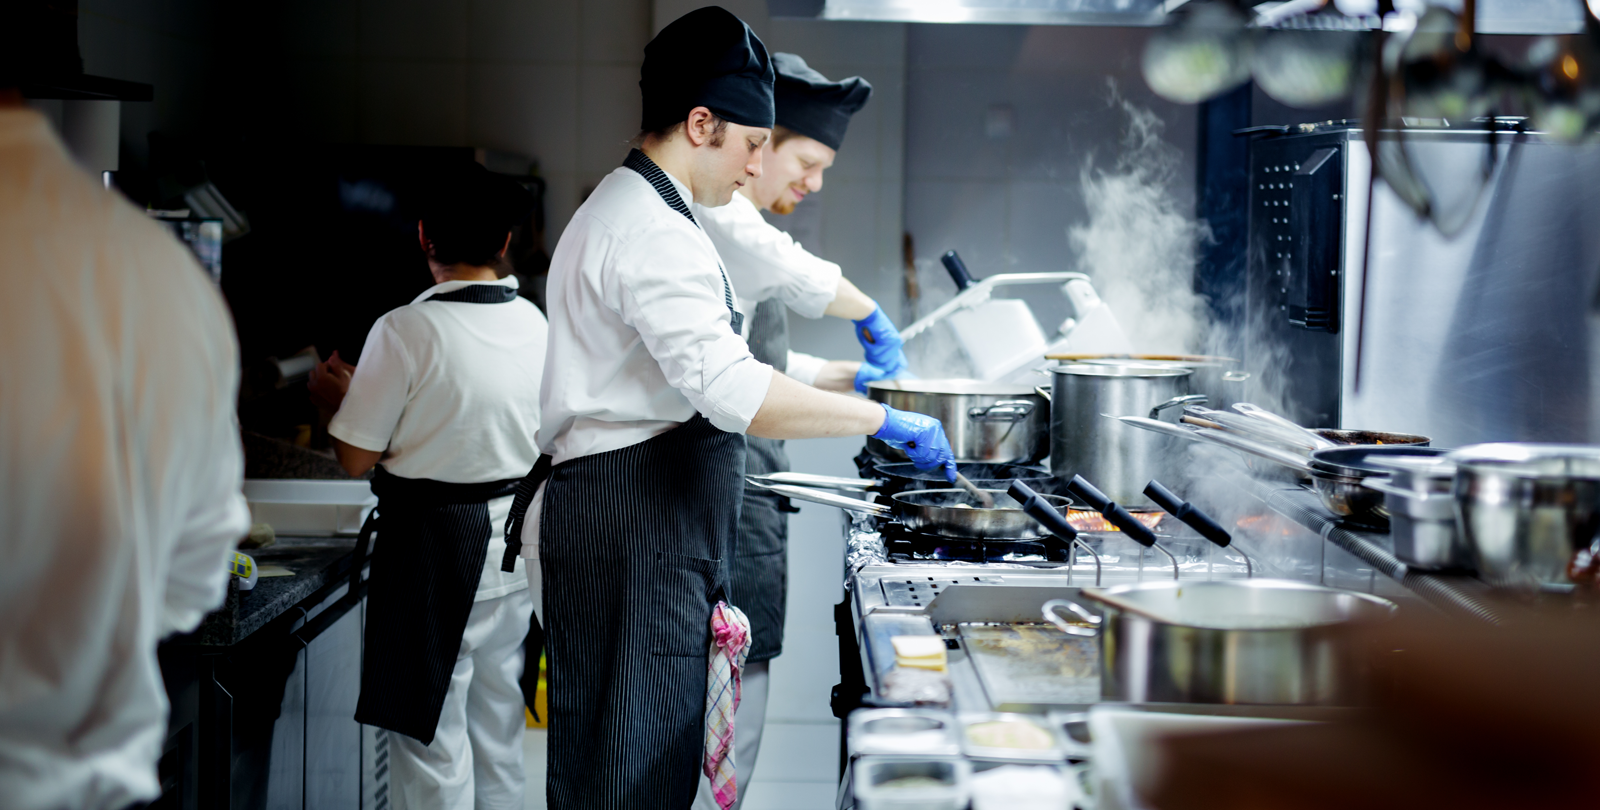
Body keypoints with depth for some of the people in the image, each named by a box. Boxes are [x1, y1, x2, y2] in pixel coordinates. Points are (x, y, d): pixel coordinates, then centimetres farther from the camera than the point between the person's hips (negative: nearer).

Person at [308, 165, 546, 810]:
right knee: (498, 731, 17)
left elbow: (356, 459, -12)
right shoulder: (536, 324, 0)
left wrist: (340, 392, 8)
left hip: (432, 543, -6)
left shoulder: (406, 330, -16)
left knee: (431, 733, 5)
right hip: (515, 539, 6)